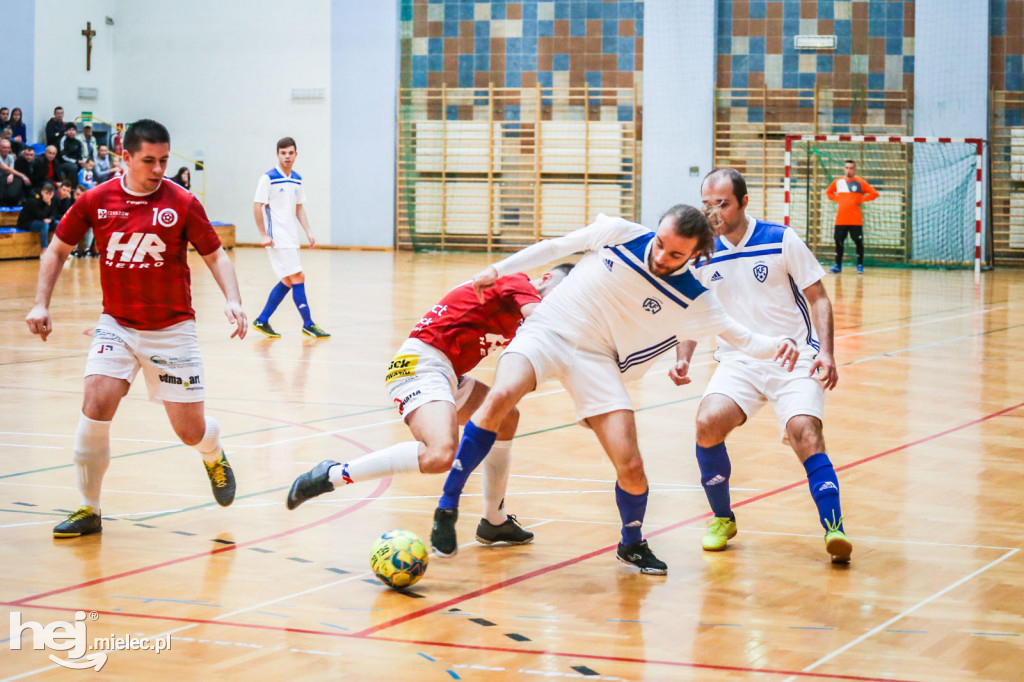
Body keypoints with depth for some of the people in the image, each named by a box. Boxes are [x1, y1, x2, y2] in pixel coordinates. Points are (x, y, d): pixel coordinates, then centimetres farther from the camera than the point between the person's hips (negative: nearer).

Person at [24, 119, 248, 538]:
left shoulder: (182, 204, -9)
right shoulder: (95, 201, -4)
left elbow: (215, 255, 0)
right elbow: (58, 250, 8)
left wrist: (232, 299, -17)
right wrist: (41, 304, -1)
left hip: (172, 330, -1)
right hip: (117, 325, 1)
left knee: (191, 430, 0)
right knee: (97, 405, -19)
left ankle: (214, 457, 40)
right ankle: (89, 510, -3)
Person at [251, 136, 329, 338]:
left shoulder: (297, 180, 12)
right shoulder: (268, 178, -9)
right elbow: (257, 206, -10)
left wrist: (308, 232, 9)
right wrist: (263, 234, -15)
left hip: (291, 238, 8)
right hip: (277, 238, -8)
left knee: (287, 282, 9)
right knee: (298, 278, -9)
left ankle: (262, 321, 17)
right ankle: (308, 324, -3)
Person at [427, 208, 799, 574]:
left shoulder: (692, 299, -9)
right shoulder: (619, 233, -9)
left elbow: (743, 338, -5)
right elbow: (556, 247, 6)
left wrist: (776, 345, -27)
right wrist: (500, 269, 4)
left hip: (597, 361, 1)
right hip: (547, 330, -1)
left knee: (631, 468, -10)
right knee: (500, 397, -31)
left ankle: (632, 544, 23)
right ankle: (447, 509, -19)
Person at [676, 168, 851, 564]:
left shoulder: (781, 241, -5)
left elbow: (818, 298, 0)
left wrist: (825, 352, -14)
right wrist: (683, 358, -2)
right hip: (738, 363, 3)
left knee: (804, 432, -27)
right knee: (708, 423, -22)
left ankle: (834, 528, -23)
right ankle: (722, 518, 0)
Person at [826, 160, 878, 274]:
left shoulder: (860, 182, -2)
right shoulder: (837, 182, 8)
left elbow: (874, 194, -4)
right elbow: (829, 193, 25)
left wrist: (861, 200, -6)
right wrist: (837, 199, 9)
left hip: (856, 220, -3)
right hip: (840, 220, 3)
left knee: (858, 242, -2)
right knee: (838, 242, 5)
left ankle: (860, 265, 6)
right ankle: (838, 266, 13)